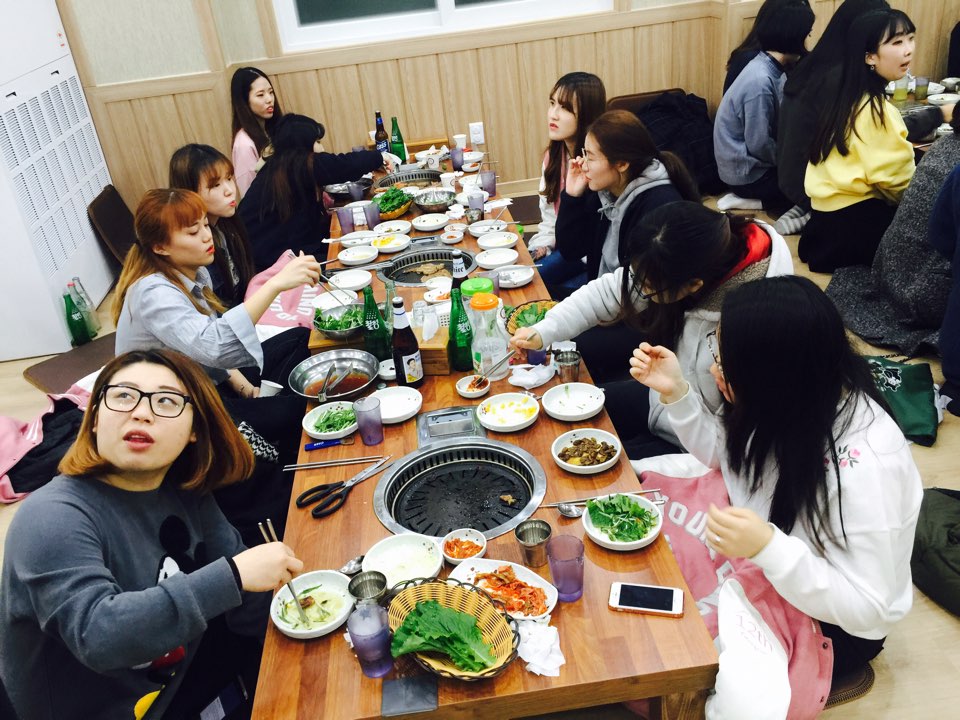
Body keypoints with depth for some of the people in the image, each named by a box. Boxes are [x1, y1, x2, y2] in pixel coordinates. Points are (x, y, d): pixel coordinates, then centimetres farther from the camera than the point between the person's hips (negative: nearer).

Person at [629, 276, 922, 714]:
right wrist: (676, 391, -12)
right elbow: (724, 454, 4)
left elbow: (865, 608, -28)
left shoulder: (864, 462, -36)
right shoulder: (783, 401, -16)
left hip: (829, 623, -6)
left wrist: (767, 547, -44)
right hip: (760, 572, 7)